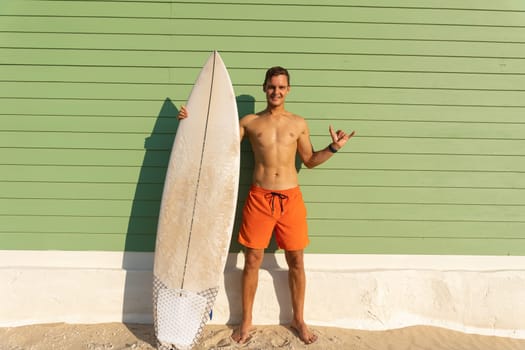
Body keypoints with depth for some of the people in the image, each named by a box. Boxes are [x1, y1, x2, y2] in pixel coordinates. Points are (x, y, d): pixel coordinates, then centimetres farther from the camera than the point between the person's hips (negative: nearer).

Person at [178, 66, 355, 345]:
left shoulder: (299, 123, 8)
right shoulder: (249, 122, 6)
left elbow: (310, 160, 15)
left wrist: (333, 148, 0)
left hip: (291, 198, 1)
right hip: (259, 197, -1)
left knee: (296, 261, 9)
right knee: (252, 260, 5)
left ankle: (298, 320, 29)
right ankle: (246, 321, 25)